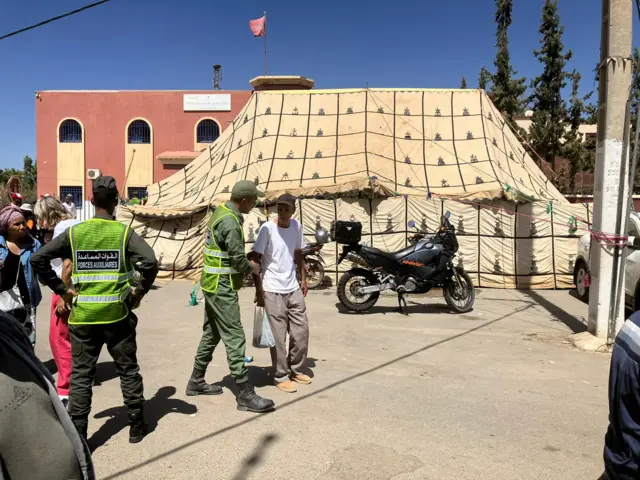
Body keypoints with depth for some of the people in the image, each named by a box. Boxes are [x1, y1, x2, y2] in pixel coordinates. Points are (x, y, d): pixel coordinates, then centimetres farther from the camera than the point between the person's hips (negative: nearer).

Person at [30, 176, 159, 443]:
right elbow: (150, 261, -21)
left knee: (81, 375, 11)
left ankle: (77, 436, 14)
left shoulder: (74, 233, -1)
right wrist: (141, 290, -6)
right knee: (128, 370, 13)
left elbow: (38, 259, -4)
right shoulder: (124, 232, -8)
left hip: (83, 316, 1)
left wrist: (60, 289, 2)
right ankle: (136, 426, 24)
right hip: (117, 314, -1)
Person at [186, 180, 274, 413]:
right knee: (234, 338, -6)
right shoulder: (230, 222, -22)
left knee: (211, 333, 18)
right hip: (222, 287, -10)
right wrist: (252, 267, 0)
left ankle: (196, 382, 30)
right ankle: (245, 394, -1)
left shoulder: (221, 211, 9)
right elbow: (239, 260, -19)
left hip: (213, 284, 10)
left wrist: (246, 263, 5)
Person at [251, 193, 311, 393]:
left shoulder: (297, 227, 4)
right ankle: (281, 376, 14)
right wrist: (258, 289, -13)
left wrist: (303, 279, 17)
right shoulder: (267, 229, -12)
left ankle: (296, 370, 28)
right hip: (273, 290, -5)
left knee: (301, 330, 10)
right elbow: (255, 259, -10)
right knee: (278, 336, 0)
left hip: (293, 288, 6)